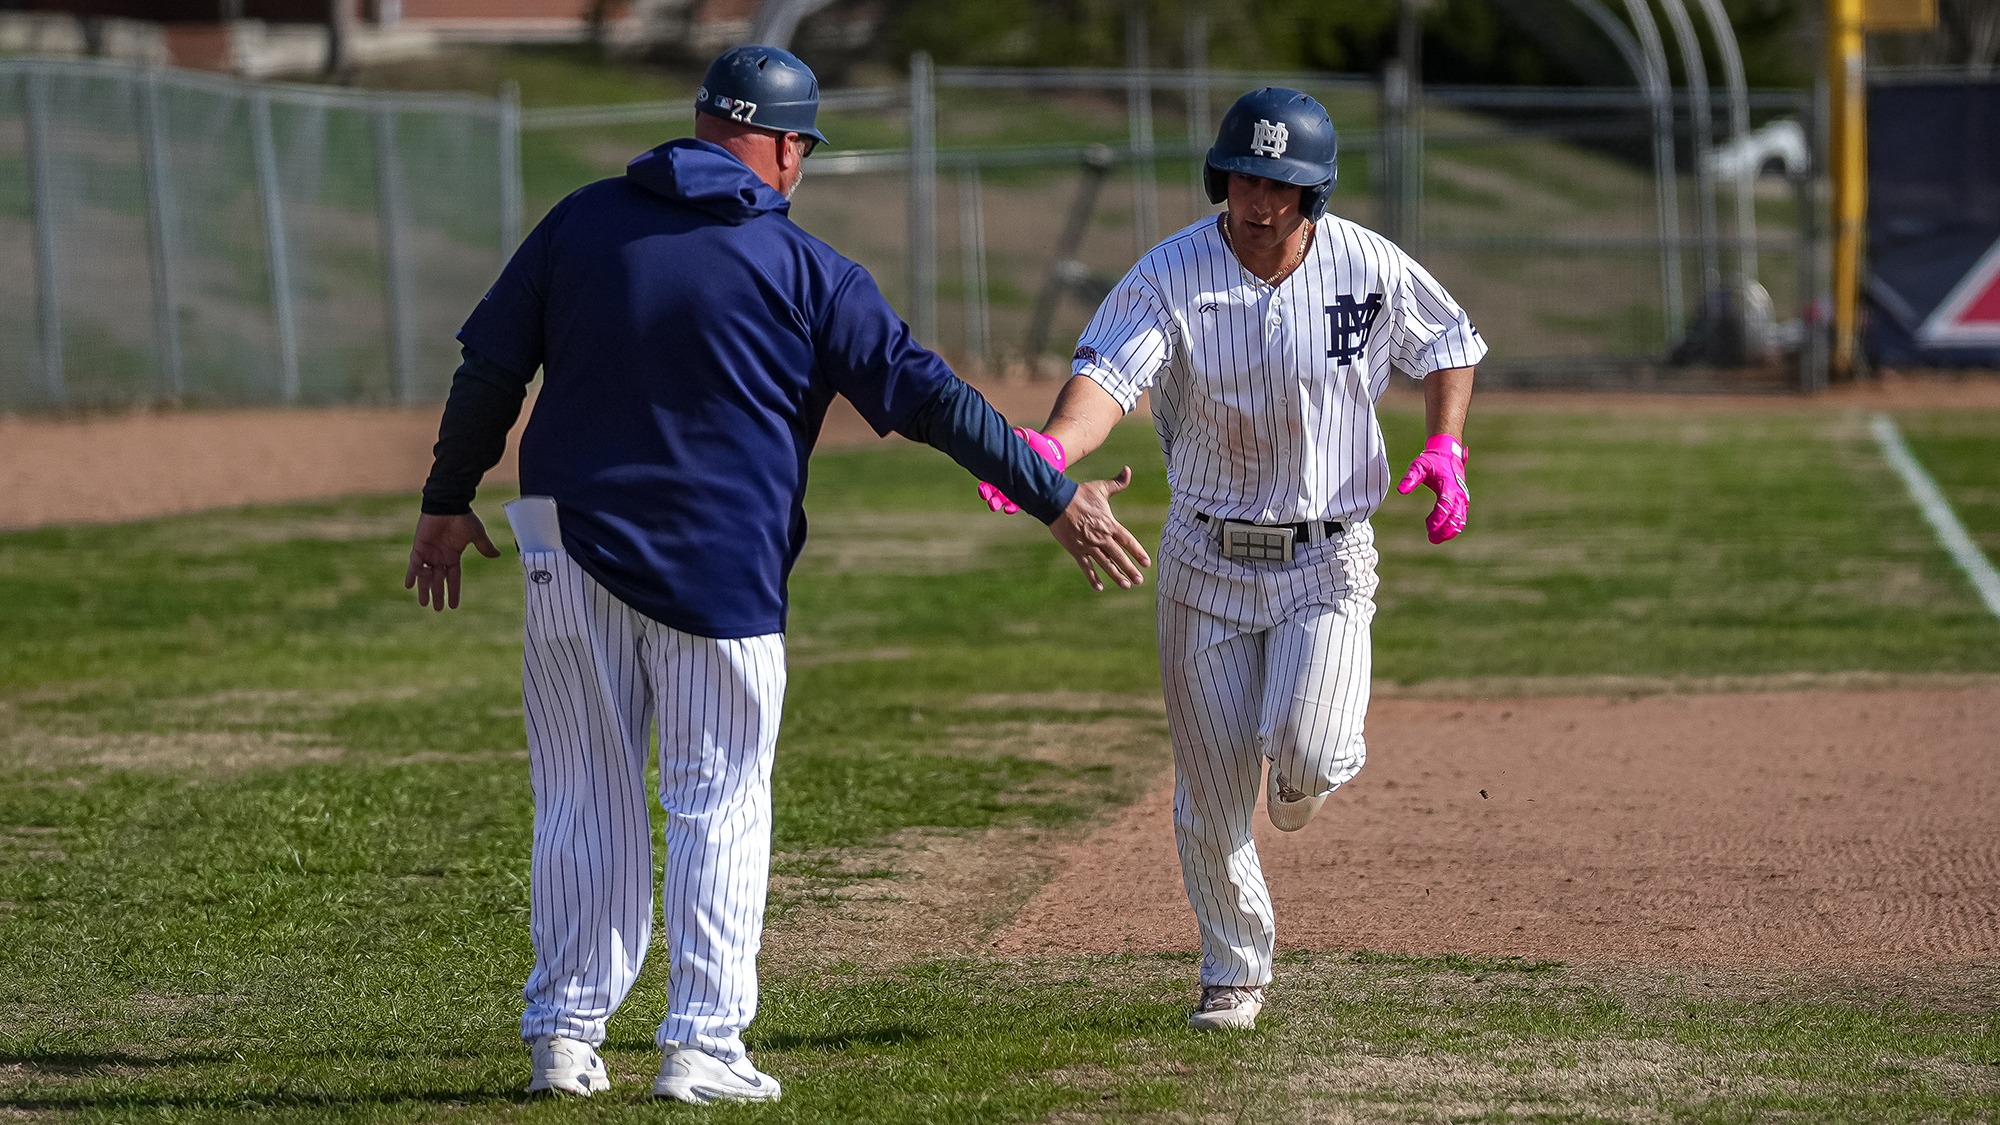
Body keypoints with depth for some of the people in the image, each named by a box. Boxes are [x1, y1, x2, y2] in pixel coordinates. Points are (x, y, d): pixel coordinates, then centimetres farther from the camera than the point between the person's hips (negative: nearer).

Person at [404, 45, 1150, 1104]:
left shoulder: (581, 221, 4)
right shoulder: (800, 264, -5)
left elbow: (489, 367, 6)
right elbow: (925, 394, -6)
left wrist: (447, 501, 17)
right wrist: (1058, 498, -2)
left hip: (570, 550, 3)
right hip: (721, 568, -3)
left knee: (582, 798, 11)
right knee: (721, 806, 5)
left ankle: (565, 1035, 11)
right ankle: (701, 1046, 2)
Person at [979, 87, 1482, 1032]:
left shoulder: (1369, 268, -7)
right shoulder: (1171, 275, -12)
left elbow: (1448, 343, 11)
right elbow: (1109, 373, -29)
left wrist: (1446, 448, -6)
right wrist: (1048, 451, -49)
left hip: (1328, 560, 0)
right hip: (1206, 563, 1)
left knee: (1309, 755, -21)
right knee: (1211, 787, 4)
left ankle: (1297, 777, 18)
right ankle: (1235, 971, 26)